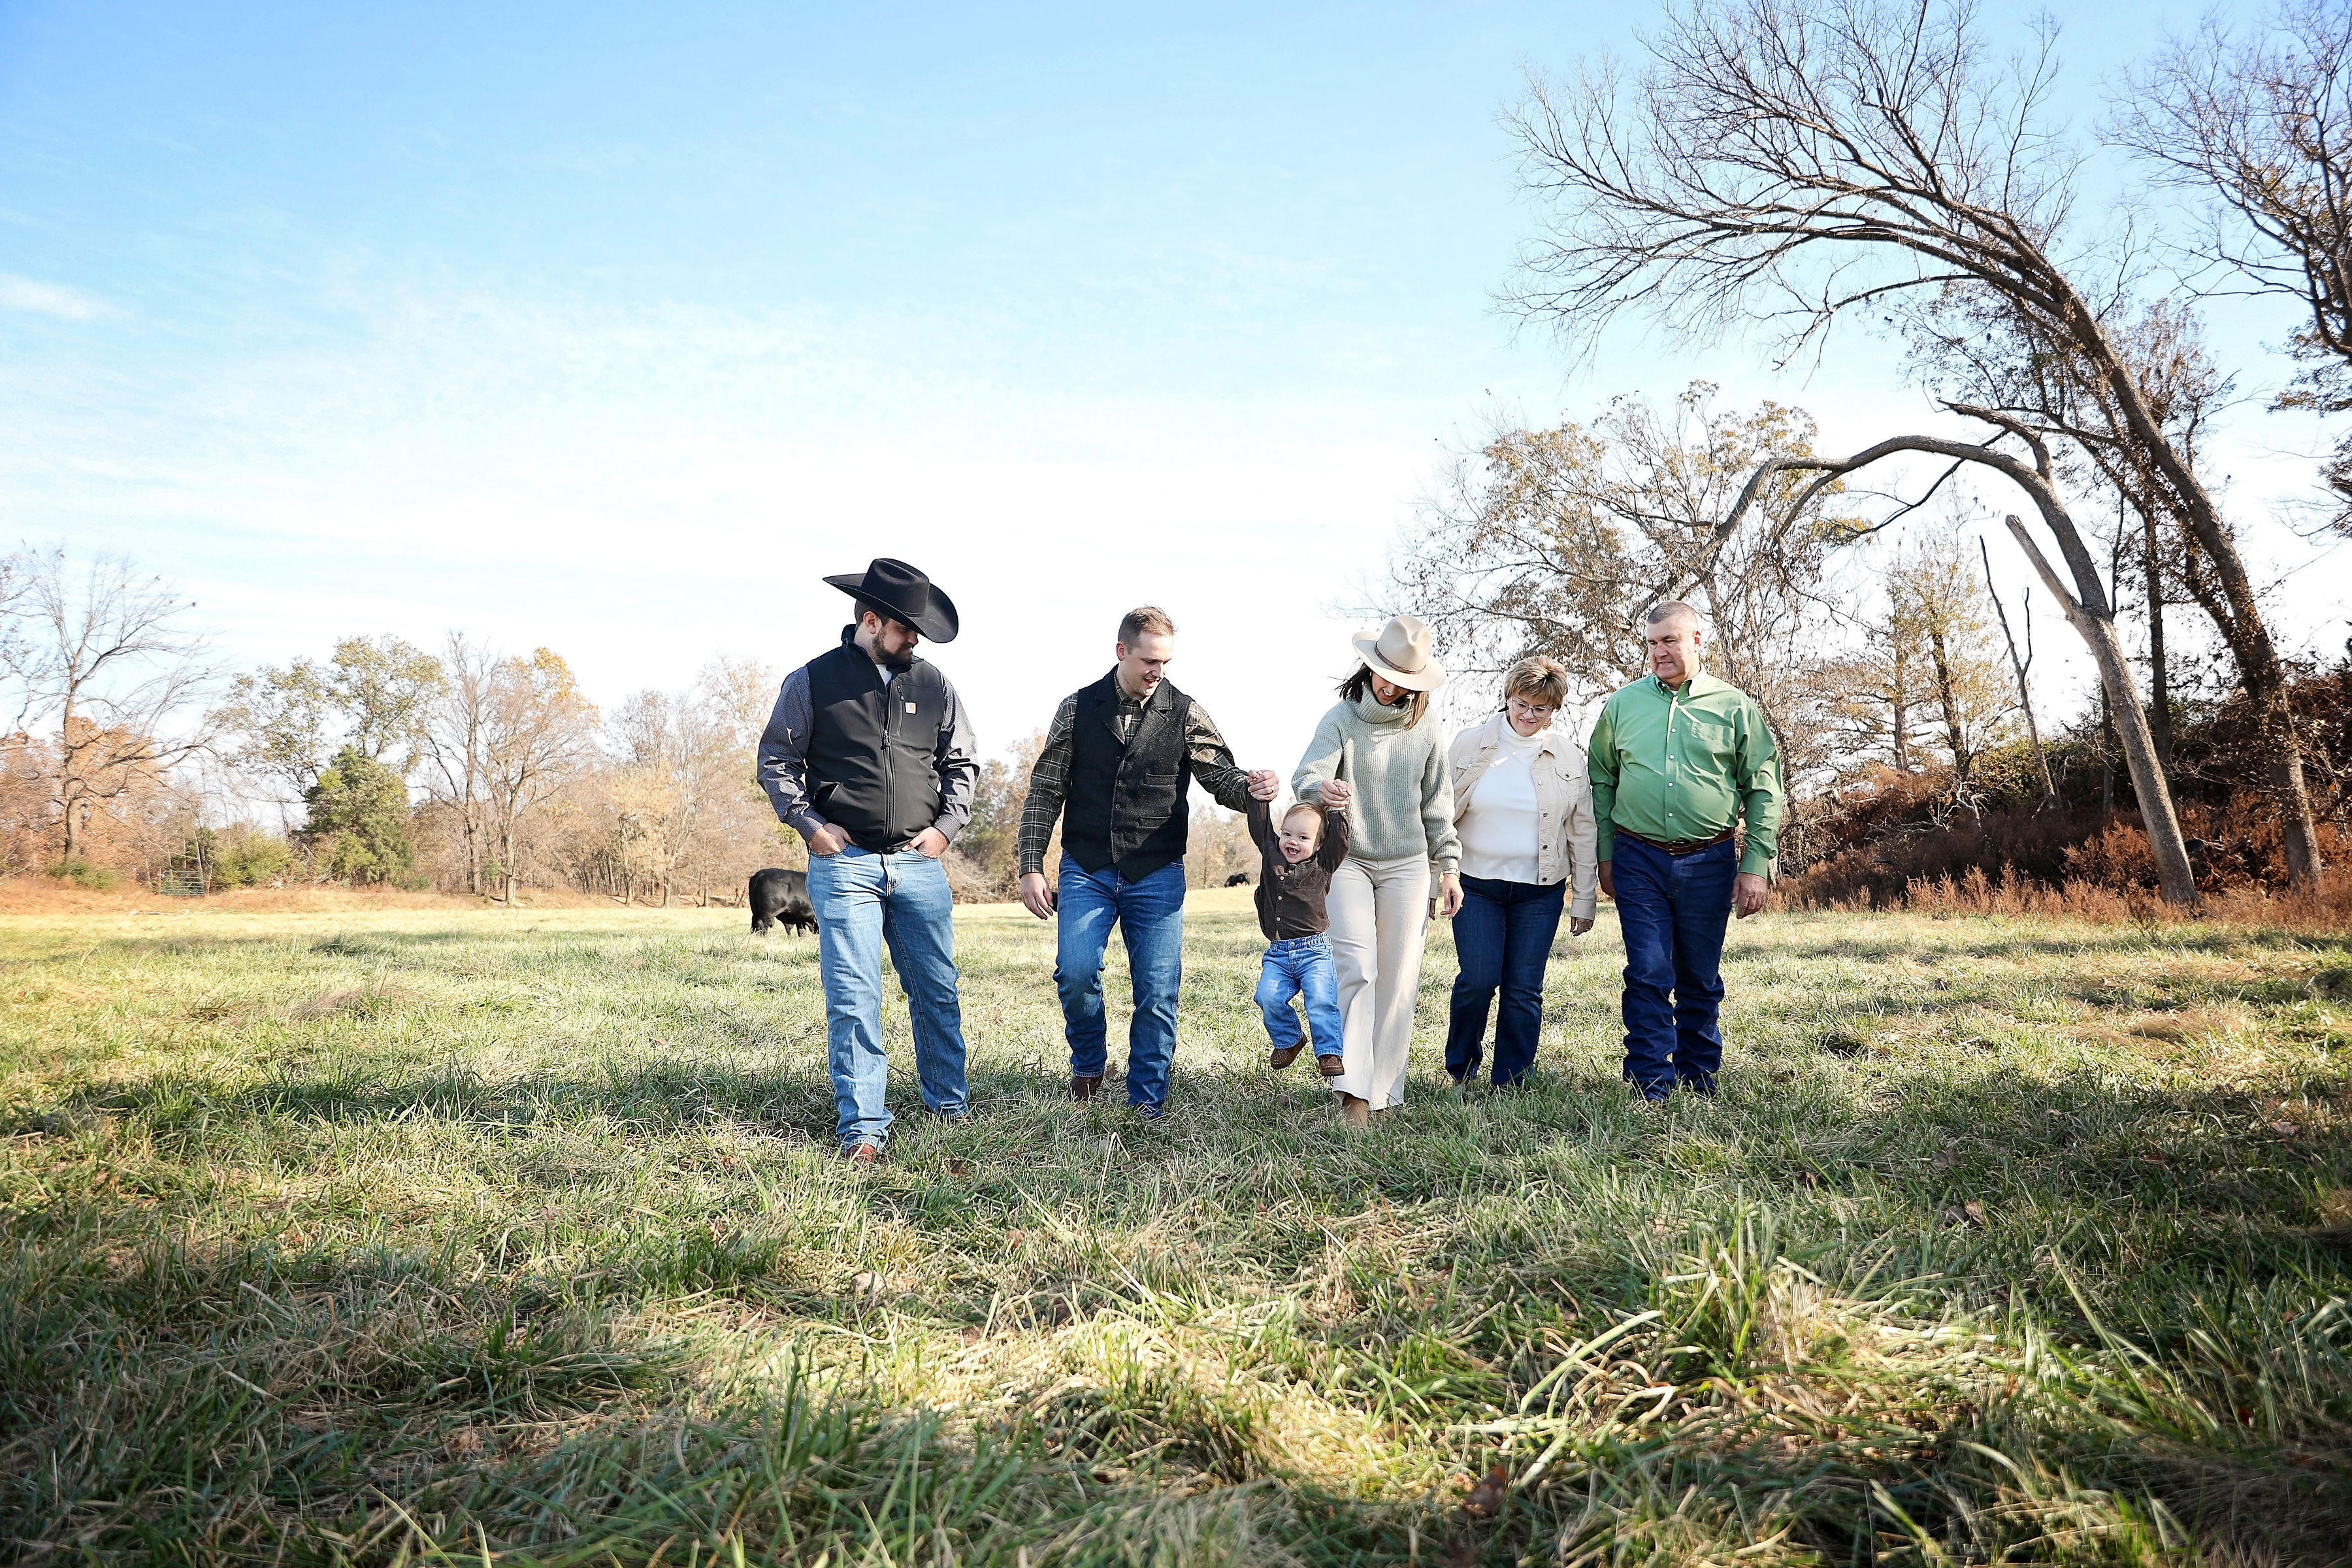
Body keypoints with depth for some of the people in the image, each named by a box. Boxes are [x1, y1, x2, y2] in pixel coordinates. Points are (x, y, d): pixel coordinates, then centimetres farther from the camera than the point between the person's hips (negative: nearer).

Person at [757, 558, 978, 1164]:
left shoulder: (933, 686, 9)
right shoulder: (813, 681, 1)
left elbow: (961, 764, 17)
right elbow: (776, 759, 6)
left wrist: (947, 825, 4)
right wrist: (809, 824, -5)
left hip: (920, 863, 3)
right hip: (844, 862, -3)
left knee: (937, 989, 10)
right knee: (852, 997, -6)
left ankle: (947, 1102, 27)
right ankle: (862, 1126, 1)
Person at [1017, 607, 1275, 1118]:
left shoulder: (1186, 714, 2)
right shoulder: (1078, 708, 3)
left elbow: (1223, 781, 0)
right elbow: (1045, 792, 7)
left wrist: (1251, 787, -24)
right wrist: (1031, 868, 1)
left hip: (1158, 875, 0)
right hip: (1086, 869, 0)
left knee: (1157, 992, -1)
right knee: (1075, 972, -15)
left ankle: (1147, 1102, 16)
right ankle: (1089, 1061, 15)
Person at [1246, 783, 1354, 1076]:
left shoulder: (1323, 864, 4)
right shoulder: (1271, 854, 11)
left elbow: (1339, 839, -7)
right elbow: (1260, 827, 7)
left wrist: (1337, 809, -17)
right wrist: (1259, 796, -3)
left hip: (1315, 950, -3)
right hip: (1278, 953, 3)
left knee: (1321, 1001, -16)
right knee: (1269, 997, -12)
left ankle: (1330, 1052, -5)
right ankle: (1288, 1041, 12)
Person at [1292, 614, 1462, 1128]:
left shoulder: (1426, 729, 4)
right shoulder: (1341, 719, -5)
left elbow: (1437, 803, 11)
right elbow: (1307, 776, -19)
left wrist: (1448, 867, 10)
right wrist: (1322, 790, -42)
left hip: (1407, 865, 3)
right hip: (1349, 860, -3)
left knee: (1399, 980, 3)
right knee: (1355, 967, -16)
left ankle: (1384, 1093, 12)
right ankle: (1353, 1090, -15)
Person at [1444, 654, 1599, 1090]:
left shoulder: (1570, 757, 3)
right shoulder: (1470, 744, 0)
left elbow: (1583, 831, 8)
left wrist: (1585, 899, 7)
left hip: (1540, 891, 1)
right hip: (1477, 885, -1)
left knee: (1524, 989, 2)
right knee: (1478, 979, -9)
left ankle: (1509, 1084, 16)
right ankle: (1460, 1069, 16)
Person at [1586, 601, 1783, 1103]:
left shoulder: (1735, 707, 2)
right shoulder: (1622, 704, 6)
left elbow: (1763, 791, 3)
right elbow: (1600, 781, 12)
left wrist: (1756, 865, -3)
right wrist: (1605, 855, 7)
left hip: (1709, 863, 0)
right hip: (1639, 861, 0)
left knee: (1701, 978, 11)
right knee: (1648, 975, -4)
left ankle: (1698, 1077, 26)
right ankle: (1651, 1087, 2)